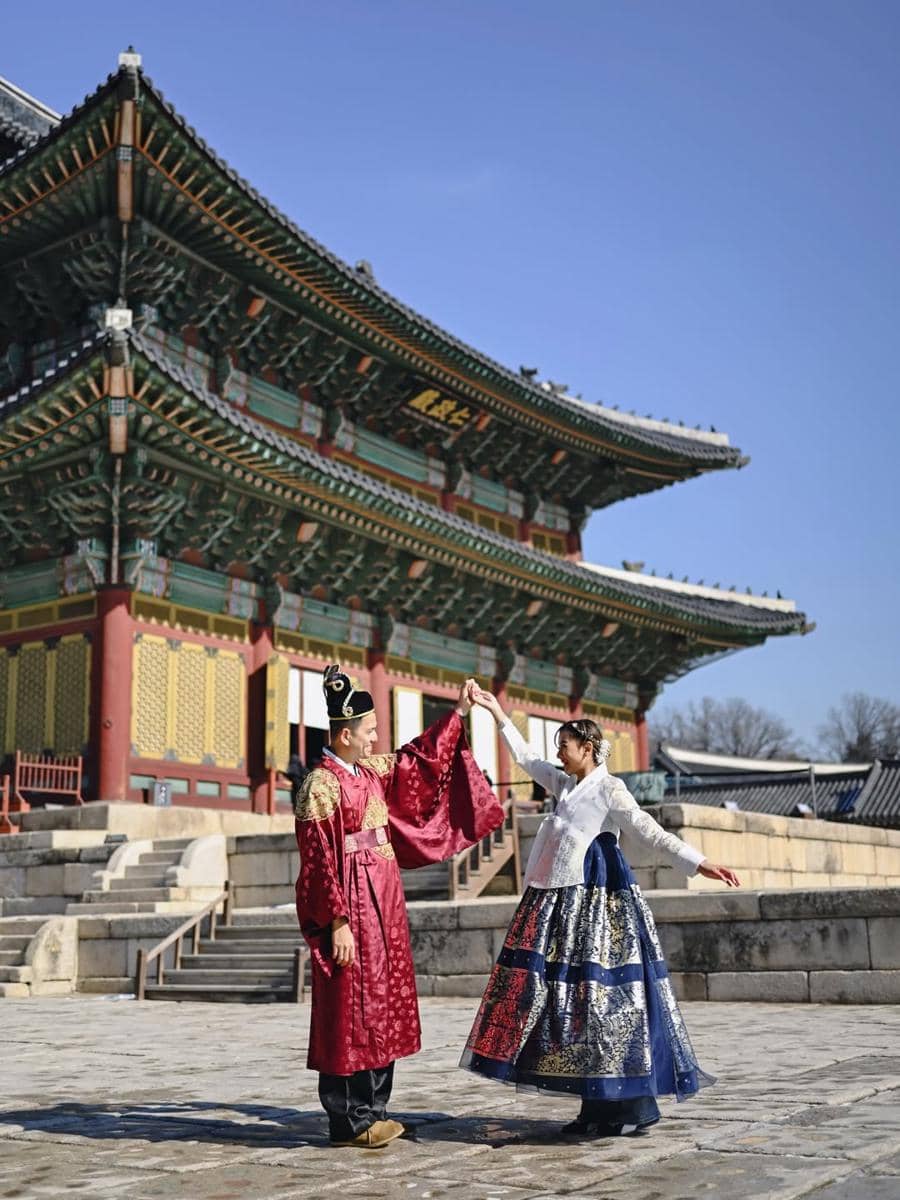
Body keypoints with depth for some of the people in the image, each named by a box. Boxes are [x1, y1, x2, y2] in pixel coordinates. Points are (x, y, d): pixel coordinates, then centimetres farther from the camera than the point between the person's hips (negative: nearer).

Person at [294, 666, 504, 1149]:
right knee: (351, 1008, -3)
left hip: (382, 902, 9)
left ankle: (370, 1112, 20)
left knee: (382, 1006, 11)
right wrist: (337, 922, -20)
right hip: (351, 905, -9)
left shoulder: (373, 772, 10)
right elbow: (319, 862, -16)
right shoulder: (319, 787, -14)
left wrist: (457, 713, 25)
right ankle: (347, 1121, 6)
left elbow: (419, 759, 25)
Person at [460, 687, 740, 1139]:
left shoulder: (610, 789, -6)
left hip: (597, 903, -8)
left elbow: (651, 832, -12)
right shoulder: (564, 785, 16)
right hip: (563, 903, 8)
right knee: (573, 997, 5)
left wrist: (699, 864, -20)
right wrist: (497, 713, 28)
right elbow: (525, 757, 26)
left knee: (601, 996, -9)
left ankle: (625, 1108, -2)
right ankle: (600, 1107, 10)